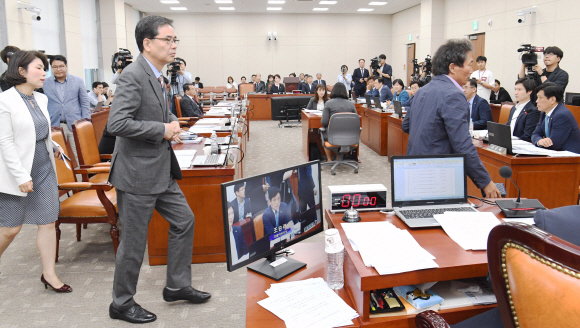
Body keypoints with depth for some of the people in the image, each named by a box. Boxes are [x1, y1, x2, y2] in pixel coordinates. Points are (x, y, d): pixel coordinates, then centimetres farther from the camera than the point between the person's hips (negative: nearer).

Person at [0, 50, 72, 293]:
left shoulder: (41, 99, 9)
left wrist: (53, 146, 8)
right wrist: (21, 176, -19)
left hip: (45, 169, 6)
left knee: (48, 222, 5)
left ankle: (49, 273, 16)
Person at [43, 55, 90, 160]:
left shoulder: (78, 81, 8)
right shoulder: (45, 84, 7)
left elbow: (85, 103, 9)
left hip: (75, 125, 0)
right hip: (55, 126, 0)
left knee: (79, 155, -2)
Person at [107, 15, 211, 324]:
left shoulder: (155, 75, 12)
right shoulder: (132, 75, -18)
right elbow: (116, 123, -27)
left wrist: (170, 126, 5)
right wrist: (162, 129, -20)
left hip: (161, 170, 10)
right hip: (137, 173, -10)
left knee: (184, 221, 14)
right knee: (134, 241, 3)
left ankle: (177, 286, 30)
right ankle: (122, 304, 23)